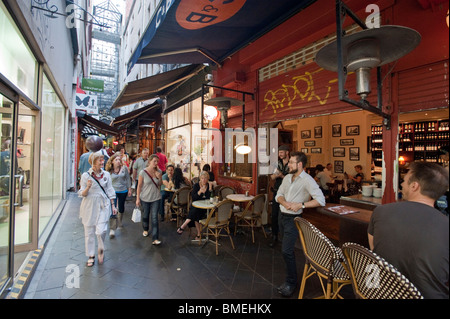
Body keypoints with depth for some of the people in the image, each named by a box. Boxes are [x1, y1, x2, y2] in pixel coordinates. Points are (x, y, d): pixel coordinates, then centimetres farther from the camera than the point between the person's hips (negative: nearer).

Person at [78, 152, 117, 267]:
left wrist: (113, 205, 8)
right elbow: (82, 194, 0)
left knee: (101, 231, -10)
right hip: (90, 206, 0)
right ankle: (91, 256, 28)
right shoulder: (85, 175, -3)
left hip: (103, 206, 0)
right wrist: (88, 187, -21)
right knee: (89, 232, 9)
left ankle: (101, 250, 20)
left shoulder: (106, 174, 3)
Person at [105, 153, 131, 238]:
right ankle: (112, 229, -2)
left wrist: (129, 189, 4)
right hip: (113, 191, -2)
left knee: (121, 208, 17)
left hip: (123, 191, 2)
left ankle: (119, 222, 43)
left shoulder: (124, 168, -5)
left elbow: (128, 179, 2)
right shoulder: (109, 170, -7)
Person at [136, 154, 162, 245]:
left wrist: (159, 178, -12)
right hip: (145, 198, -1)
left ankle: (155, 239, -1)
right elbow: (139, 186, -7)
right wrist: (138, 198, -7)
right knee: (145, 215, 18)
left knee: (154, 217, -4)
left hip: (156, 198, 1)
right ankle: (145, 229, 47)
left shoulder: (159, 172, -3)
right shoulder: (143, 172, -12)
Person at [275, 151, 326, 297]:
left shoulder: (307, 180, -13)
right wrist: (285, 202, -12)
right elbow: (278, 195, 9)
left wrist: (300, 205, -23)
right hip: (283, 216, 7)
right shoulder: (287, 177, 9)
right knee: (287, 249, 17)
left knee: (286, 251, -8)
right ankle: (290, 278, 35)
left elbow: (320, 200, -19)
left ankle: (291, 282, 13)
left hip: (293, 219, -7)